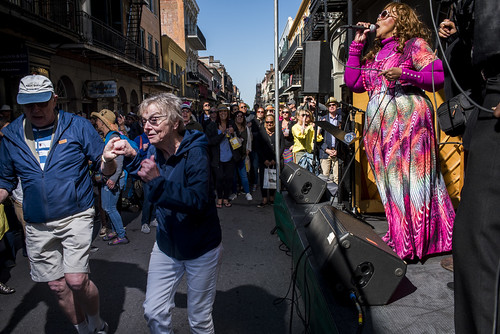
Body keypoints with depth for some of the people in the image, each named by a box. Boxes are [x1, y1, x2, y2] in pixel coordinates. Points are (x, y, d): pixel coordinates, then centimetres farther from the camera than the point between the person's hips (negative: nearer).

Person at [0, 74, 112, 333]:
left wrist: (109, 160, -27)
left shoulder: (77, 126, -5)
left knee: (76, 280, -12)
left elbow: (104, 169, -5)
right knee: (58, 287, 10)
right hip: (37, 226, 4)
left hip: (76, 216, -3)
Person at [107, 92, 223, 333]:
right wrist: (132, 155, 2)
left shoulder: (194, 153, -23)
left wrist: (157, 180, -41)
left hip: (201, 247, -6)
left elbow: (199, 202, -34)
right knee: (153, 313, 11)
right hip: (166, 244, 6)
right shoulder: (153, 150, -3)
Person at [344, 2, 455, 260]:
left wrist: (404, 74, -17)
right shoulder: (375, 55, 25)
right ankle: (402, 237, 14)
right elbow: (352, 82, 16)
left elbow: (439, 76, -4)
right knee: (390, 179, 5)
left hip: (407, 117, -6)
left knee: (412, 175, -7)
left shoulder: (414, 44, 5)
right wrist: (356, 45, 19)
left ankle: (419, 239, 2)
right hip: (378, 122, 7)